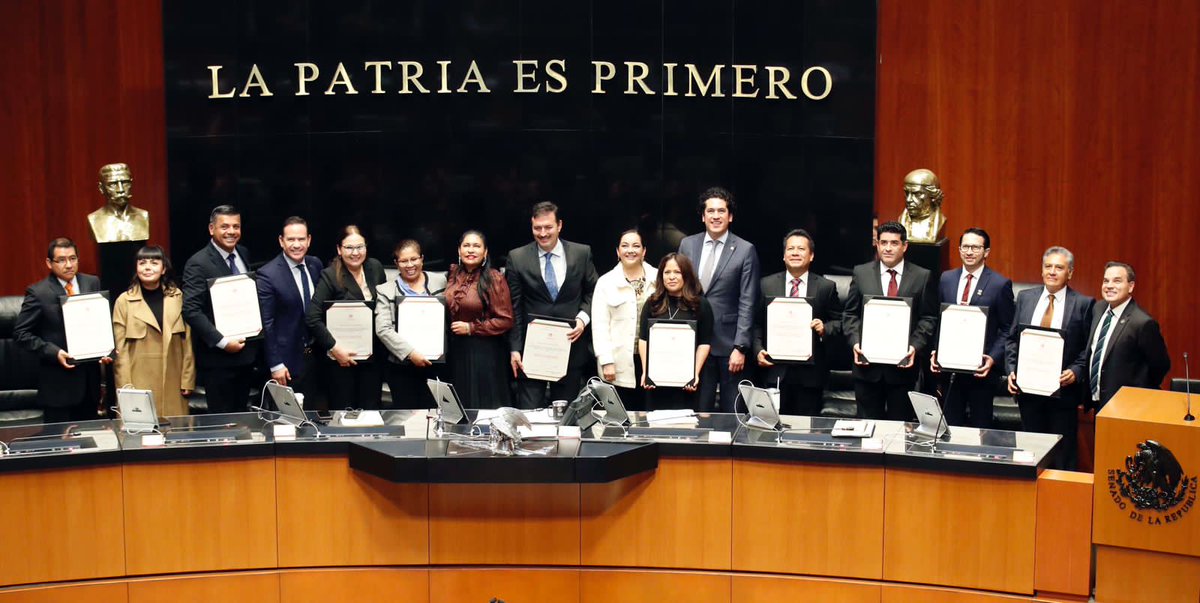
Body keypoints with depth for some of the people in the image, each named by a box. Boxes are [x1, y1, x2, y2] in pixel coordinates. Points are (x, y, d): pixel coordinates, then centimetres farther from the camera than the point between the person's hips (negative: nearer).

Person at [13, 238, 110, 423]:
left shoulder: (92, 283, 6)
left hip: (89, 376, 4)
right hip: (58, 382, -4)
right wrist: (54, 352, -18)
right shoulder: (38, 293, -7)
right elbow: (21, 333, -7)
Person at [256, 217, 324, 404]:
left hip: (316, 355, 6)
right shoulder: (268, 274, -16)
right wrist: (276, 365, -15)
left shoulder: (316, 265, 3)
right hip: (288, 359, -6)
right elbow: (267, 323, -14)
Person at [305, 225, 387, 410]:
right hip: (340, 358, -4)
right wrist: (334, 348, -19)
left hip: (373, 357, 4)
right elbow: (312, 318, -16)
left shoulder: (375, 268, 3)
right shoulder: (330, 276, -11)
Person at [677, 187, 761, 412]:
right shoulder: (687, 245, 8)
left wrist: (740, 347, -11)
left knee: (732, 411, 4)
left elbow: (747, 303, -5)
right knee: (698, 409, 4)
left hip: (728, 343, -3)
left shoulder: (745, 250, -2)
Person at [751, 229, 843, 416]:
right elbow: (757, 324, 8)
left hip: (810, 373, 0)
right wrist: (758, 350, -5)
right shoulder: (767, 284, 7)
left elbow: (839, 322, 7)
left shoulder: (826, 287, 4)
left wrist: (825, 329, -13)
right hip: (776, 371, 0)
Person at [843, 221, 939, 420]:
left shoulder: (923, 277, 2)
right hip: (868, 362, 1)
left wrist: (915, 346, -13)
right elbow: (850, 314, 7)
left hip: (903, 365, -1)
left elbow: (928, 319, 1)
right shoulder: (861, 273, 6)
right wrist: (855, 342, -8)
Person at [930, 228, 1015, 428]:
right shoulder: (946, 279, 8)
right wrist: (935, 351, 1)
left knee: (980, 427, 5)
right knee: (950, 425, 9)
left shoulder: (1000, 284, -4)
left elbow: (1007, 329, -4)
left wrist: (993, 358, -15)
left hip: (981, 368, -4)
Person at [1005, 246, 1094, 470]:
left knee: (1062, 458, 2)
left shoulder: (1083, 304, -2)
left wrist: (1076, 372, -17)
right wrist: (1012, 370, -1)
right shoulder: (1025, 297, 8)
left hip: (1062, 391, -3)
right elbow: (1012, 339, 11)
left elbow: (1089, 348, -3)